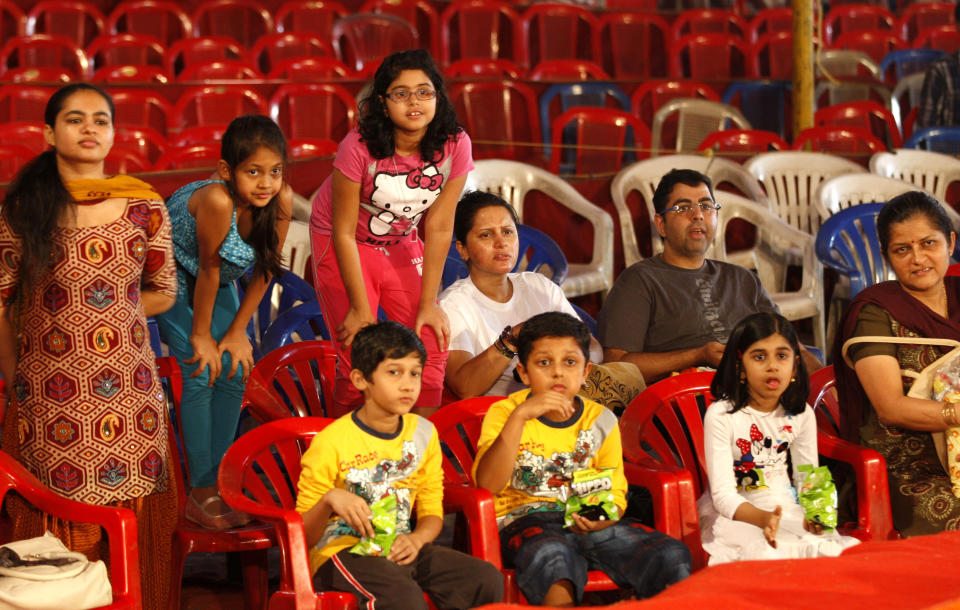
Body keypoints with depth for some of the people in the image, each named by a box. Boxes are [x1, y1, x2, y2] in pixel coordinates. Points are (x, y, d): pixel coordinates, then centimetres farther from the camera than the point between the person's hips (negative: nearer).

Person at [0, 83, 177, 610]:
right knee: (59, 526, 2)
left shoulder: (144, 205, 3)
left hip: (127, 385, 2)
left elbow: (163, 293, 9)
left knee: (134, 519, 3)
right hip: (50, 394, -1)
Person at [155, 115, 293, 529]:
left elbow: (266, 267, -11)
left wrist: (237, 332, -5)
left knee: (235, 370, 1)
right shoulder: (217, 200, -40)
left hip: (218, 281, 6)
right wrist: (201, 335, -16)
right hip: (171, 276, -6)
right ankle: (201, 494, -3)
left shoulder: (282, 200, -24)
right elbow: (209, 270, -28)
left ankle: (218, 479, 14)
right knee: (201, 372, -12)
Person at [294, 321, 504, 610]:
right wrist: (330, 500, -28)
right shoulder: (331, 443, -9)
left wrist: (416, 538, -10)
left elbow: (432, 512, 13)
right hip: (341, 552, -6)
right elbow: (303, 537, -7)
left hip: (398, 550, 6)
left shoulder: (423, 433, 9)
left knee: (487, 580, -16)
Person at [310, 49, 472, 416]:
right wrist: (361, 308, -19)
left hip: (400, 243, 4)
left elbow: (439, 227, -13)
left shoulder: (454, 145, -21)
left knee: (431, 344, -8)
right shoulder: (359, 148, -29)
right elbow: (344, 233, -21)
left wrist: (428, 303, -12)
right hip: (342, 246, -4)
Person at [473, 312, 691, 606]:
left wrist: (604, 518, -11)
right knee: (553, 556, -41)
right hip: (526, 521, -4)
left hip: (588, 525, 4)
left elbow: (615, 492, 14)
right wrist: (520, 416, -25)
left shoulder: (600, 420, 10)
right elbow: (487, 484, -17)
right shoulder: (505, 413, 0)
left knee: (672, 555, -19)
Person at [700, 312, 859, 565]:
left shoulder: (801, 414, 5)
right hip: (736, 513, -4)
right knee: (759, 549, -37)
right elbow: (723, 494, -16)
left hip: (788, 509, 4)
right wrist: (762, 518, -36)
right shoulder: (721, 416, -12)